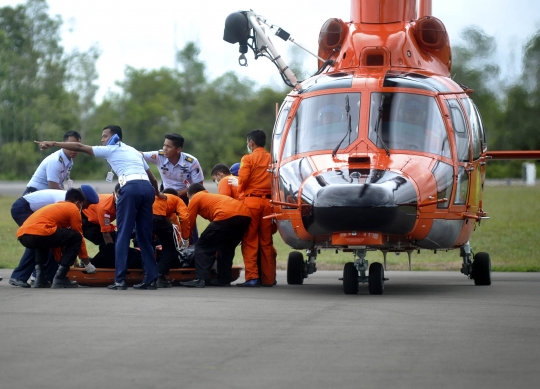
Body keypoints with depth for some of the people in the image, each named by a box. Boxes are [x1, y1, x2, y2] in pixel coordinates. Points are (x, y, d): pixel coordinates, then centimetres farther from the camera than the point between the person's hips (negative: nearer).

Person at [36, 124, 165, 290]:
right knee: (144, 236, 11)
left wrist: (53, 143, 17)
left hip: (131, 187, -6)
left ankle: (120, 280, -8)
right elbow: (153, 178, 37)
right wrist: (157, 193, 57)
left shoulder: (110, 150, 16)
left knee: (123, 235, -3)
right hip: (147, 188, 6)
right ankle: (151, 278, 7)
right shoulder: (134, 151, 33)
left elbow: (80, 147, 12)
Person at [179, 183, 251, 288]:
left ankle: (200, 279, -3)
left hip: (227, 216, -7)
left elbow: (189, 222, 19)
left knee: (203, 246, 5)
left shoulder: (196, 198, 19)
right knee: (226, 248, 26)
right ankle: (224, 279, 24)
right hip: (245, 216, 7)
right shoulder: (213, 196, 39)